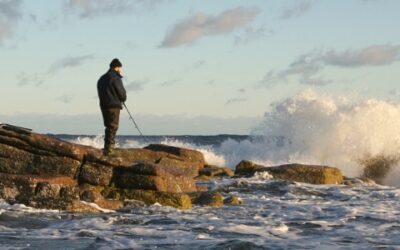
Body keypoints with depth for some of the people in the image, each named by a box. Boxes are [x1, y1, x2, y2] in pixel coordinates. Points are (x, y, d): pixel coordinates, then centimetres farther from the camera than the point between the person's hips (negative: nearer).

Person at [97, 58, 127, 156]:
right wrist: (123, 99, 11)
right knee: (113, 127, -7)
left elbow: (100, 93, 18)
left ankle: (108, 148, 17)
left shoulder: (102, 78, 18)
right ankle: (108, 149, -13)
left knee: (109, 127, 16)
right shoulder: (115, 78, -9)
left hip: (103, 105, 8)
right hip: (114, 106, -8)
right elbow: (122, 93, -9)